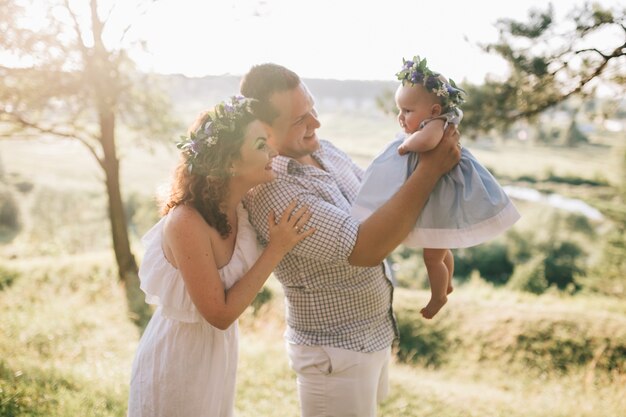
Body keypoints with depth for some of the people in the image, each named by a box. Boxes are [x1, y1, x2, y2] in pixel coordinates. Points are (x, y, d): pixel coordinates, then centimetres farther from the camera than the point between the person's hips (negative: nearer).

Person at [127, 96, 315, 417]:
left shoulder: (240, 207, -9)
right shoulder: (187, 223, -30)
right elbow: (221, 314, -24)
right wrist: (277, 249, -24)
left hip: (219, 351, 7)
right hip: (179, 360, -7)